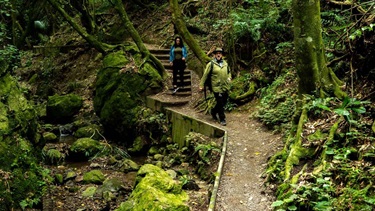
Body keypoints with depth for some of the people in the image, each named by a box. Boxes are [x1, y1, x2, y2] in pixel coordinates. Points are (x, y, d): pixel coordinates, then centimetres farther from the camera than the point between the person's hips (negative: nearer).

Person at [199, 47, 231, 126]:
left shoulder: (225, 63, 10)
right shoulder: (211, 64, -7)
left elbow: (229, 72, 26)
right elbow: (205, 75, -5)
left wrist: (229, 77, 6)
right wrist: (201, 85, -6)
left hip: (225, 87, 6)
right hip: (217, 88, -6)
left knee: (224, 102, 14)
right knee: (220, 104, -3)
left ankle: (213, 111, 38)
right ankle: (222, 119, 10)